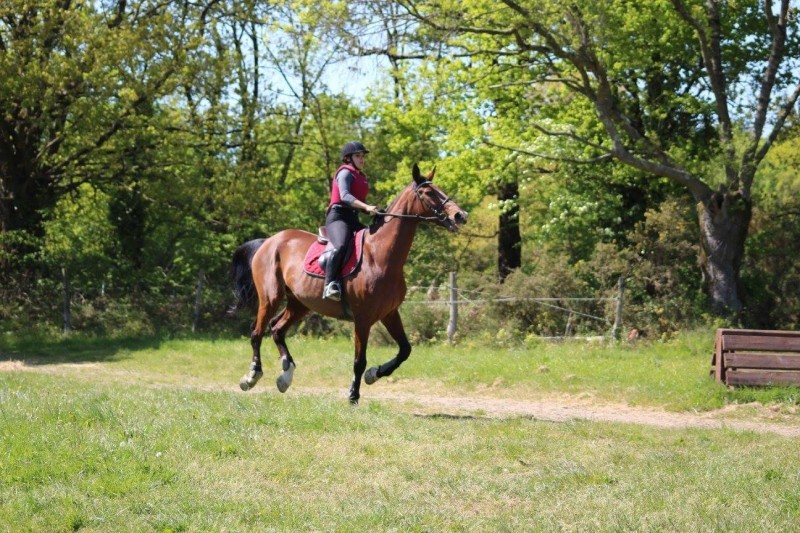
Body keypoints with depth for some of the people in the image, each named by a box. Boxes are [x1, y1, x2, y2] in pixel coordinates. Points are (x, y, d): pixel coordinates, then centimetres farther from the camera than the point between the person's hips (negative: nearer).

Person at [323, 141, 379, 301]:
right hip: (338, 216, -9)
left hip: (353, 219, 9)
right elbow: (344, 196, -21)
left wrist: (374, 211, 6)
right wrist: (366, 207, -34)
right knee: (341, 246, -36)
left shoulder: (362, 177, 24)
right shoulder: (345, 173, -3)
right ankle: (330, 285, -40)